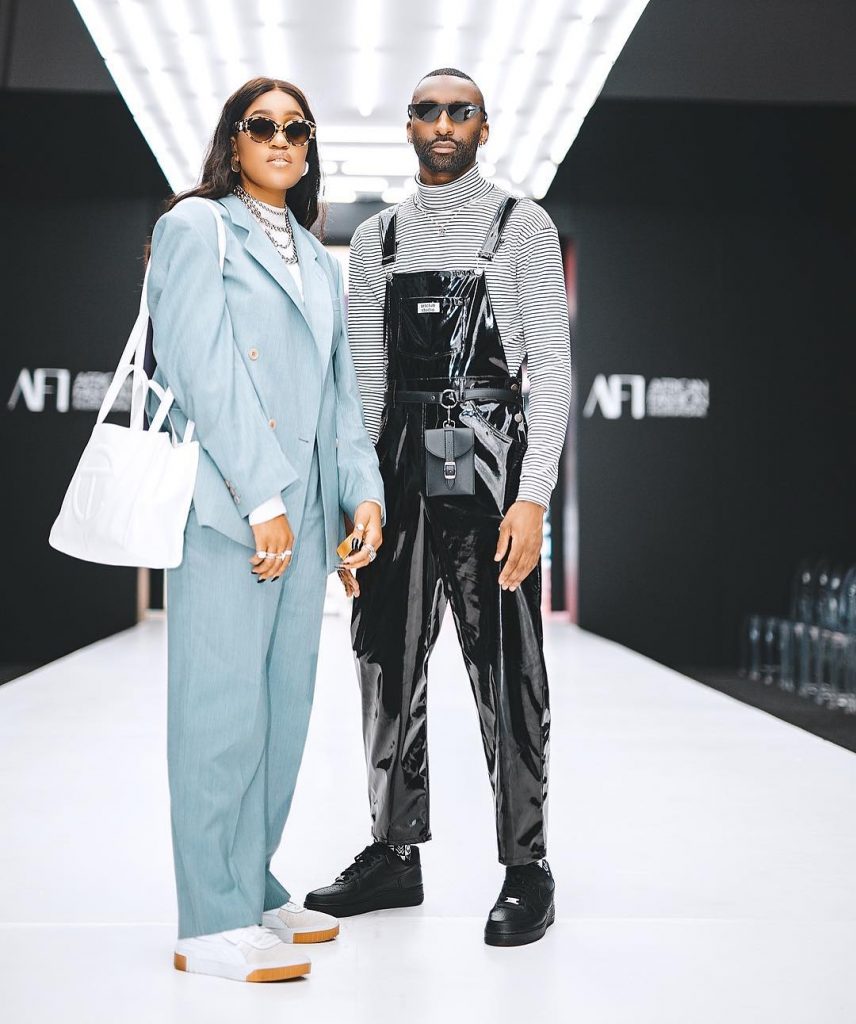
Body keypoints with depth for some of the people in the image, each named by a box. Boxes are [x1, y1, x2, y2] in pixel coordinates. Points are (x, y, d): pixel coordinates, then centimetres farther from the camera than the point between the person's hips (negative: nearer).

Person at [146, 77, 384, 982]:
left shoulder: (317, 260, 23)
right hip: (226, 503, -7)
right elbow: (204, 373, -9)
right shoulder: (196, 228, 1)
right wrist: (261, 500, -15)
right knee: (224, 708, -8)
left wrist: (363, 492, 6)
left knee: (283, 708, 8)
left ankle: (253, 888, 19)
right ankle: (212, 924, -3)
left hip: (300, 508, 7)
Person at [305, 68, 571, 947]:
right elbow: (363, 379, 14)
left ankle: (526, 870, 7)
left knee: (505, 674, -3)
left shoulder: (523, 227, 3)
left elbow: (552, 366, -3)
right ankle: (393, 855, 21)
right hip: (398, 472, 4)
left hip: (488, 467, -4)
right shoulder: (375, 239, 14)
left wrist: (533, 496, -13)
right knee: (388, 668, 8)